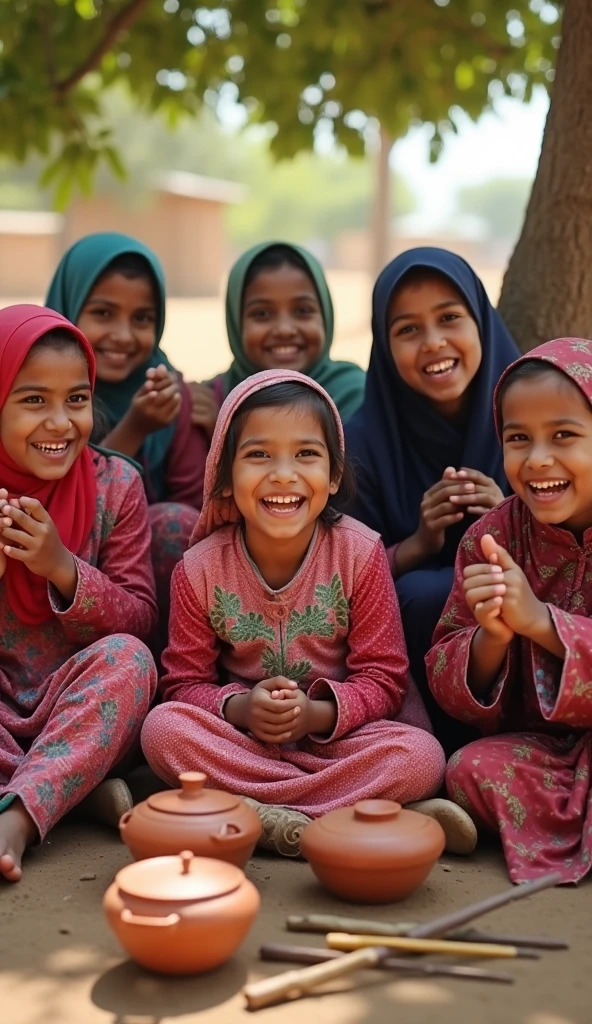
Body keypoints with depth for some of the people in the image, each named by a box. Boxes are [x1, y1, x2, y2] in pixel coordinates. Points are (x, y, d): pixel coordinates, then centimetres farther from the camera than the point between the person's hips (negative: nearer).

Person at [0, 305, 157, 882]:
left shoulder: (116, 485, -4)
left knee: (126, 659, -30)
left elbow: (141, 623, -5)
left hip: (75, 712, 0)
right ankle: (77, 790, -25)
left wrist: (64, 569, -21)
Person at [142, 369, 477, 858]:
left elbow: (383, 677, -6)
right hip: (242, 736, 2)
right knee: (163, 727, -29)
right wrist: (239, 708, -23)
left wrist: (318, 713, -25)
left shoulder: (361, 554, -9)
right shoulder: (200, 568, -7)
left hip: (339, 732, -1)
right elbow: (185, 682, -2)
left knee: (421, 757, -29)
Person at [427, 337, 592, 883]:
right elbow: (450, 690, -2)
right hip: (543, 748, 5)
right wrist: (491, 638, -24)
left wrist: (540, 621, -27)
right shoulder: (492, 537, -2)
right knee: (470, 770, -24)